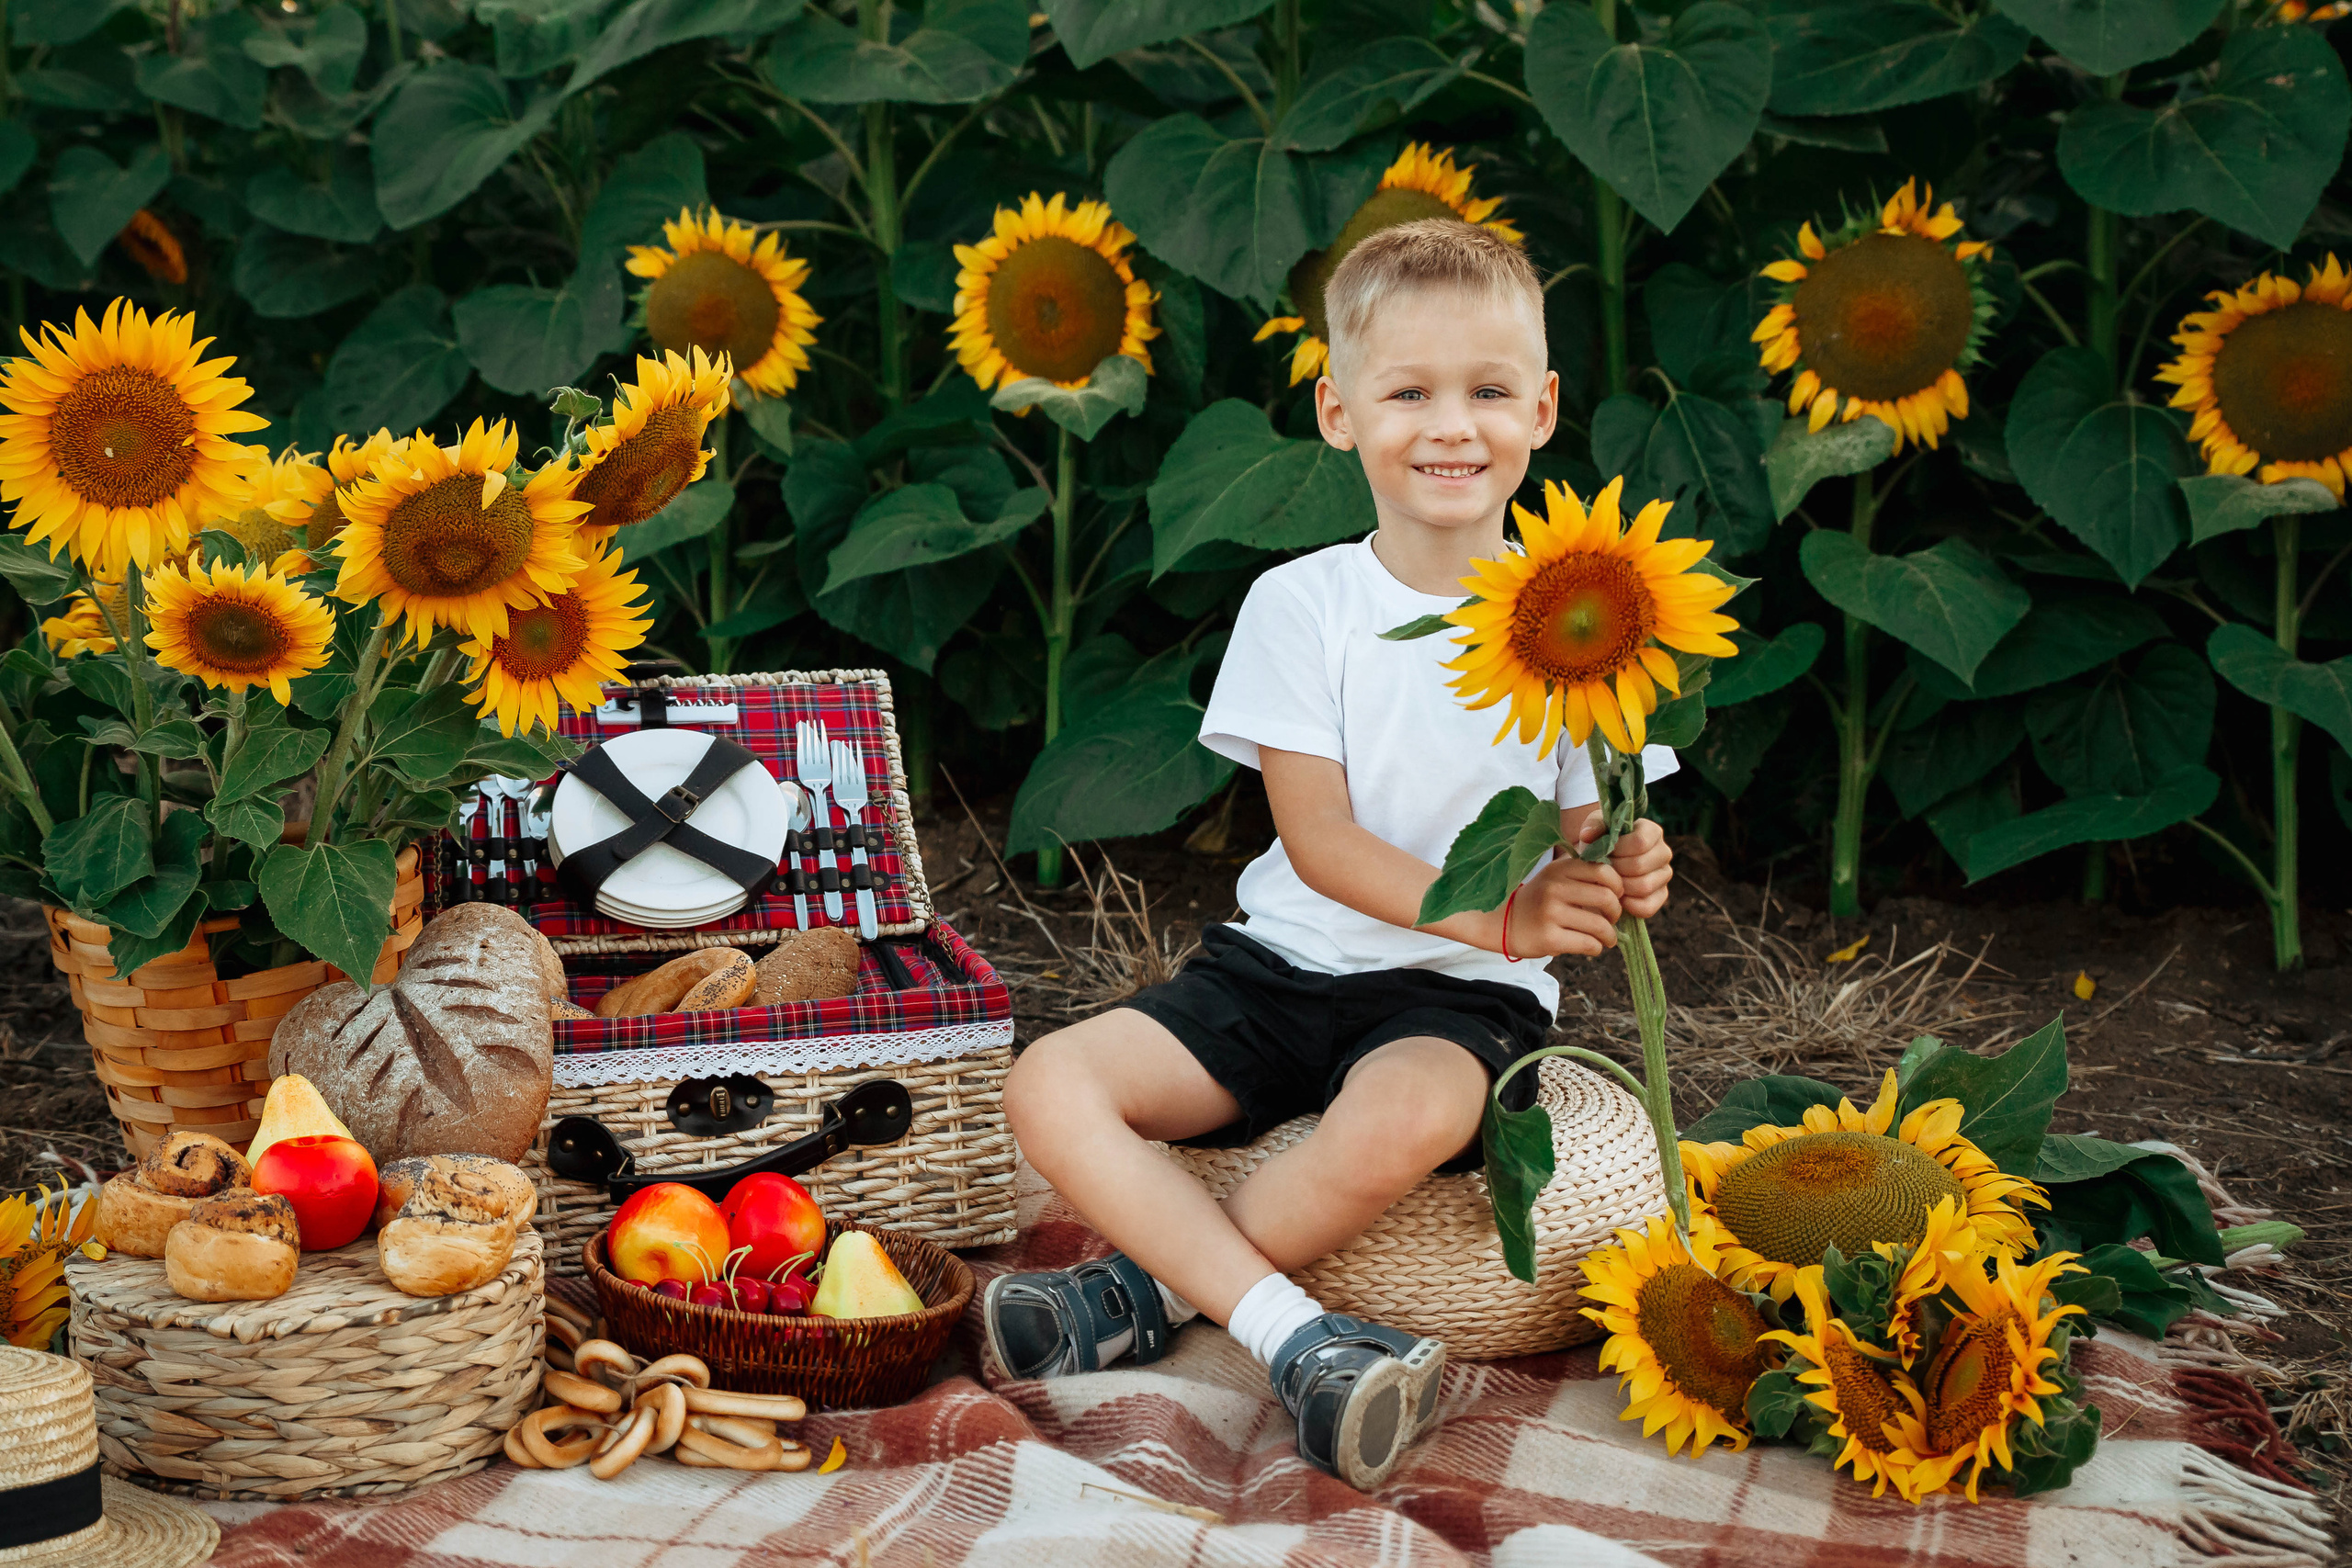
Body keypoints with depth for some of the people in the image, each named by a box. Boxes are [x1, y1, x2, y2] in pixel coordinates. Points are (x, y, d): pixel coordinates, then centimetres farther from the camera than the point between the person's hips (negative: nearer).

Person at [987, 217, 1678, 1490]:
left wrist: (1622, 876, -24)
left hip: (1461, 999, -2)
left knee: (1401, 1122, -37)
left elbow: (1589, 843, 3)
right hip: (1283, 958, 2)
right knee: (1048, 1087, -20)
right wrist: (1493, 913, -25)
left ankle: (1147, 1289, -14)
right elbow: (1317, 839, -9)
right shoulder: (1300, 605, -2)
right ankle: (1291, 1332, -27)